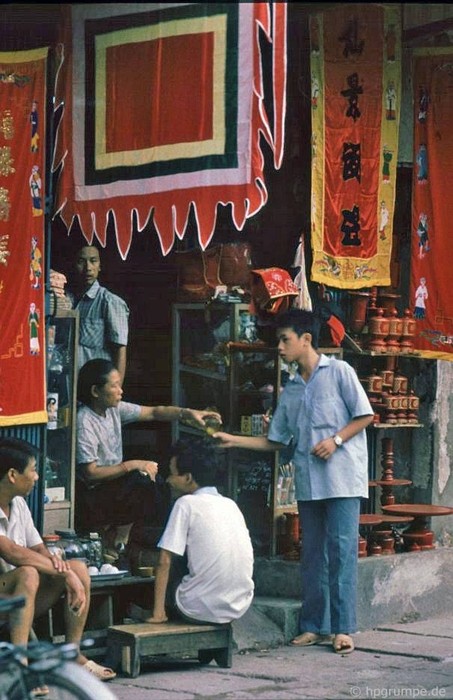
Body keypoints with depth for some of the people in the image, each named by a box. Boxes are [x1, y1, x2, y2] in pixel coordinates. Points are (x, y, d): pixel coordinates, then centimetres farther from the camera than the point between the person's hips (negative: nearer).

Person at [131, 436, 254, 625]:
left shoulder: (186, 504, -7)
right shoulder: (231, 505, 11)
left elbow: (164, 561, -10)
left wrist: (158, 612, -5)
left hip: (202, 609, -6)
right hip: (240, 607, 6)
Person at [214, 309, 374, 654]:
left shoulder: (339, 372, -1)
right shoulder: (291, 390, 16)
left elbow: (365, 415, -2)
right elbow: (275, 440, 18)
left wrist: (335, 440, -14)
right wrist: (233, 440, 10)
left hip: (342, 478, -6)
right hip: (308, 483, 6)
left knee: (341, 551, -8)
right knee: (313, 554, 7)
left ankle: (343, 628, -7)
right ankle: (314, 625, 11)